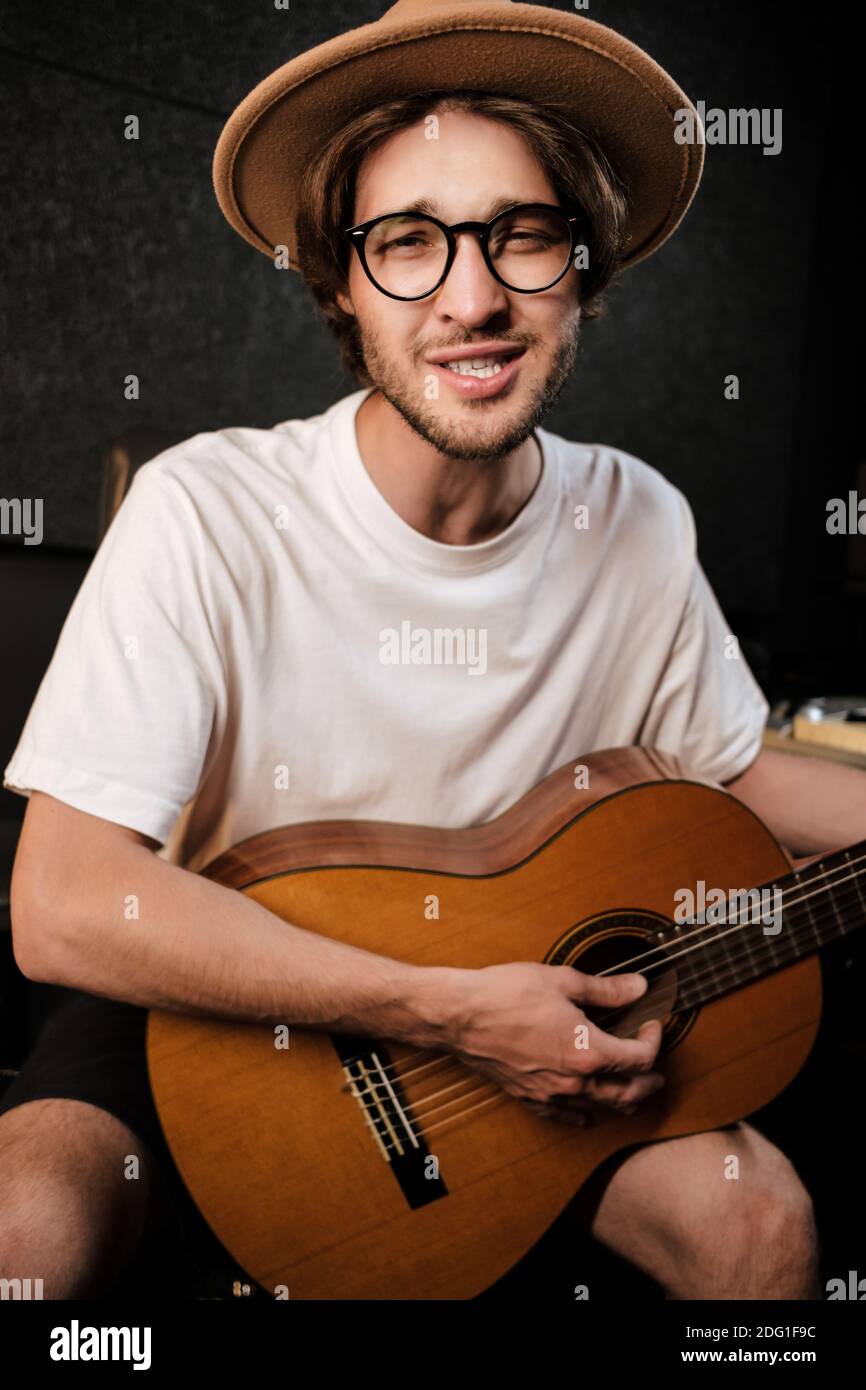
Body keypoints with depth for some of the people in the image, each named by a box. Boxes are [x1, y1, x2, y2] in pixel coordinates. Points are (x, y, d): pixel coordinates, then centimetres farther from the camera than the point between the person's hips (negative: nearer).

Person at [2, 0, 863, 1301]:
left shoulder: (638, 524, -8)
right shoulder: (211, 514, -22)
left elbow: (737, 777, 6)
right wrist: (449, 1008, -27)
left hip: (527, 992, 4)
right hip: (211, 1019, -2)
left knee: (755, 1216, -15)